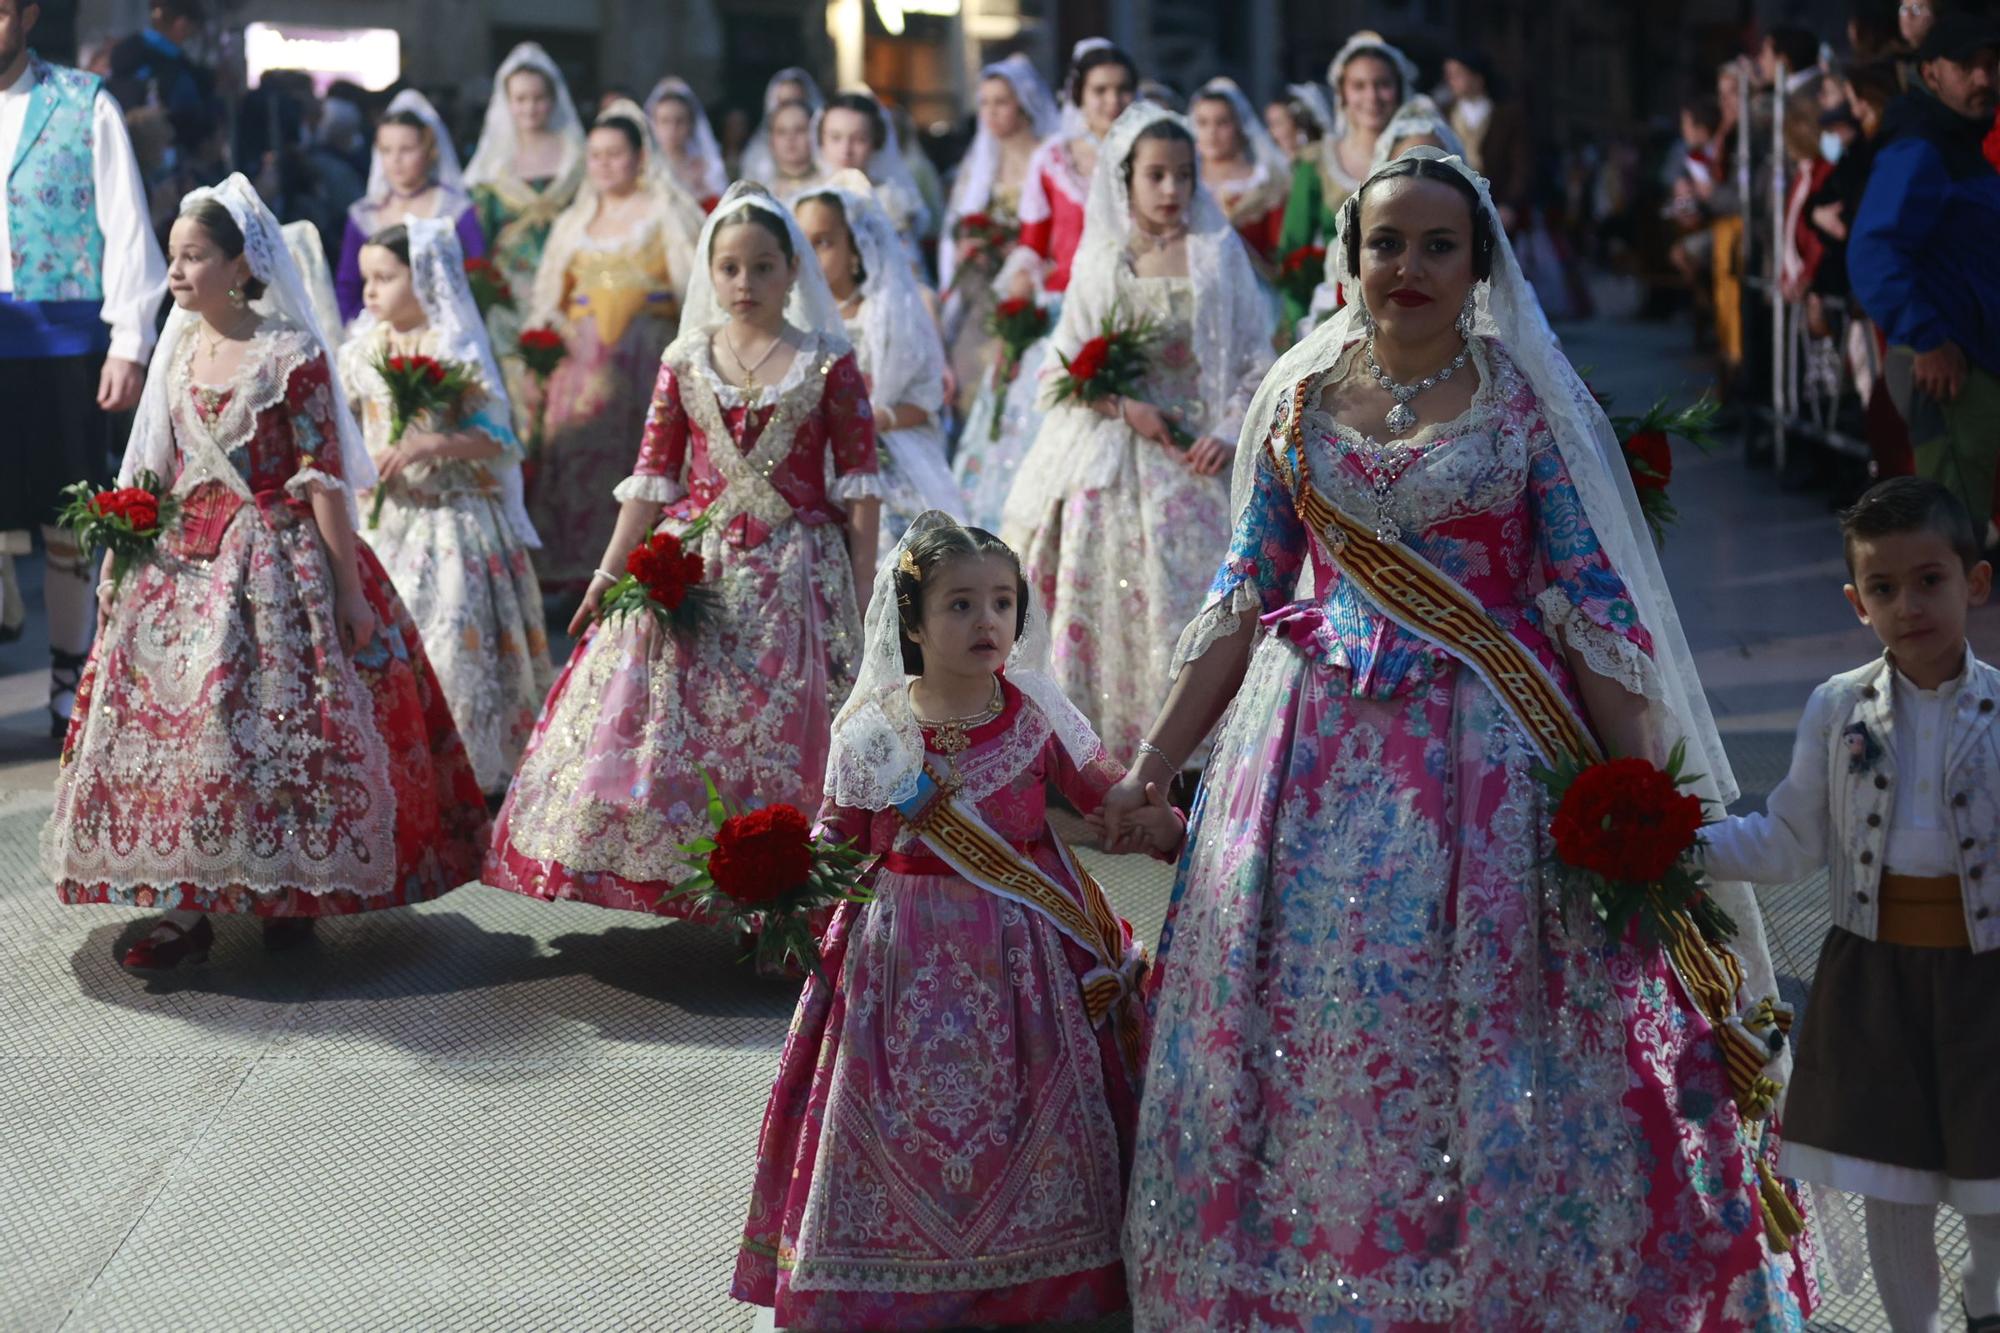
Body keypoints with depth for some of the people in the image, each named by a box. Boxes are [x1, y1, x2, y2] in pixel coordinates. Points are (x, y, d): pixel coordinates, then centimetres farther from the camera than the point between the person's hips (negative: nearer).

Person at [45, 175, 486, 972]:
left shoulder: (290, 354, -9)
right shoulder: (180, 347, 8)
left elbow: (325, 477, -10)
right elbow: (155, 468, 14)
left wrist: (350, 587, -11)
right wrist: (121, 558, 10)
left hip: (273, 559, -6)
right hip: (185, 554, 6)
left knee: (277, 717, -2)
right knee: (166, 717, 0)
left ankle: (292, 894, 12)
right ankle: (185, 905, 5)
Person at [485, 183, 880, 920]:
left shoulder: (829, 365, -1)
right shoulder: (685, 363, 6)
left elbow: (859, 489, -2)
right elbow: (652, 479, 8)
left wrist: (864, 596, -6)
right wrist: (607, 574, 4)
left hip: (795, 575, -2)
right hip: (691, 568, 3)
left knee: (781, 729, -4)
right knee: (669, 720, 0)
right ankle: (670, 875, 12)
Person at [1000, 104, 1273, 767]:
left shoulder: (1219, 252, 4)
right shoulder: (1101, 258, 7)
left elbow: (1256, 358, 2)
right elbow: (1065, 366, 6)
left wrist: (1229, 431, -11)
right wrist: (1126, 407, -10)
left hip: (1196, 461, -1)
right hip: (1112, 460, 1)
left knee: (1195, 596, -7)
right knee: (1106, 597, -2)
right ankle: (1110, 736, 4)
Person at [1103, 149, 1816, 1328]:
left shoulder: (1529, 403, -1)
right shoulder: (1299, 399, 8)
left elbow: (1591, 606, -3)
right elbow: (1242, 600, 11)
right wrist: (1148, 770, 7)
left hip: (1484, 754, -3)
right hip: (1317, 747, 3)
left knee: (1477, 1040, -3)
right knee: (1298, 1037, 4)